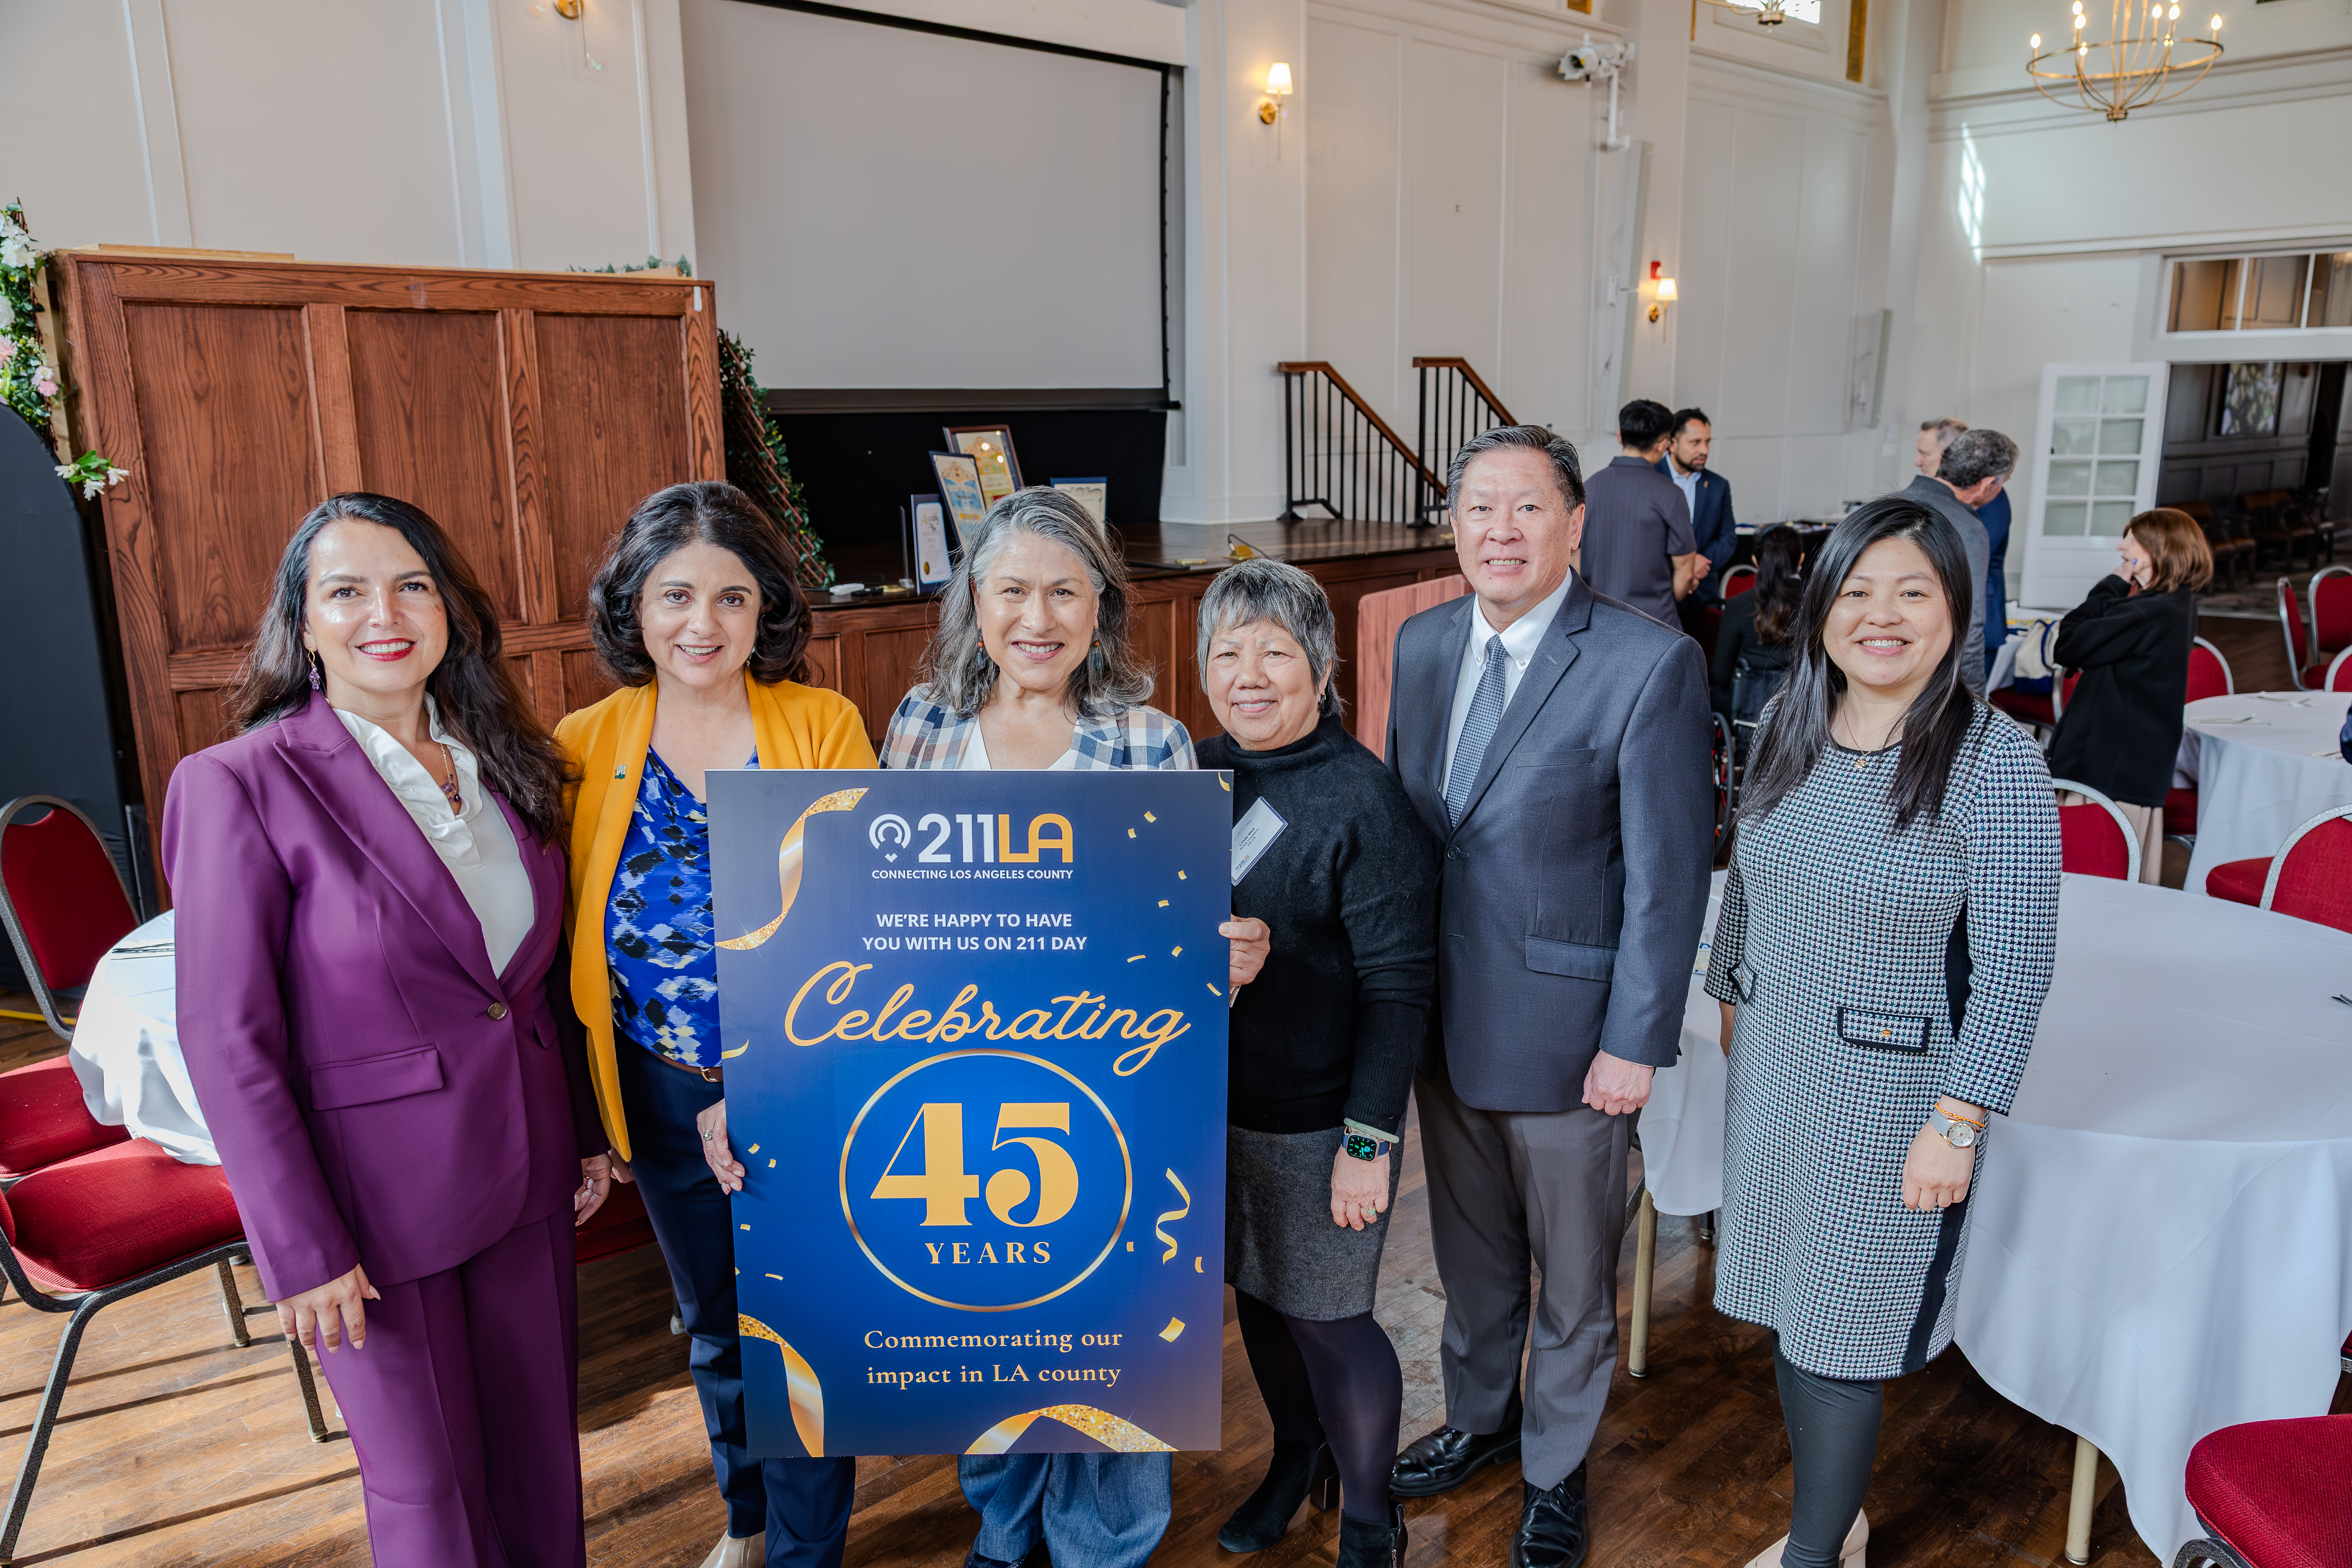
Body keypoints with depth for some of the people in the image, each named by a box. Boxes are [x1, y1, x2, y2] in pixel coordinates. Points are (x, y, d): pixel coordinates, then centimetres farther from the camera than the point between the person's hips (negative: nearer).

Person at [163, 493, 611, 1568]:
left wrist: (587, 1132, 10)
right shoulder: (241, 785, -15)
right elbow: (229, 1042, -14)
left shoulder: (502, 761, 3)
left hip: (524, 1170, 5)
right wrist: (302, 1250, -13)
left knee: (539, 1444, 18)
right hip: (376, 1197, -5)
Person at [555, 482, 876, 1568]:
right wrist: (594, 1110, -3)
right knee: (715, 1330, 23)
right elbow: (578, 942, 0)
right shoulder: (589, 744, -4)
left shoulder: (823, 726, -10)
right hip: (666, 1103, 3)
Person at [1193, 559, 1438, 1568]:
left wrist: (1368, 1141, -18)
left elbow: (1400, 987, -17)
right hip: (1207, 1100, 6)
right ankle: (1296, 1456, 47)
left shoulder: (1364, 802, -17)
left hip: (1317, 1119, -5)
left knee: (1327, 1320, 7)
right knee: (1255, 1293, 21)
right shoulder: (1196, 775, 0)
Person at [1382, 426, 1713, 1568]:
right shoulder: (1423, 642, 2)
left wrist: (1636, 1043, -14)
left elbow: (1668, 872, -14)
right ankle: (1479, 1420, 49)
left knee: (1573, 1276, 16)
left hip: (1563, 1030, -5)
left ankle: (1554, 1473, 40)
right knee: (1471, 1252, 24)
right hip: (1441, 1015, 5)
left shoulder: (1650, 663, -17)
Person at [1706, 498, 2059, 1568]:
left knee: (1842, 1332, 6)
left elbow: (2015, 963, -16)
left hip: (1892, 1090, -5)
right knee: (1788, 1309, 16)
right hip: (1773, 1068, 6)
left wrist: (1957, 1124, -18)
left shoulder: (1998, 764, -16)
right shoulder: (1788, 735, 1)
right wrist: (1730, 994, 21)